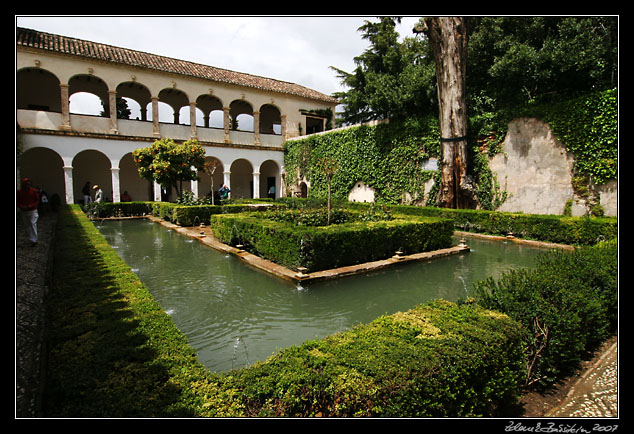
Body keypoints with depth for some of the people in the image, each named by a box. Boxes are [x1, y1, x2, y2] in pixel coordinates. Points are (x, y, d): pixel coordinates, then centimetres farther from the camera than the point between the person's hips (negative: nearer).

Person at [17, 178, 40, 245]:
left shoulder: (34, 191, -2)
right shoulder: (19, 192, 2)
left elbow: (37, 200, 2)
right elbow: (18, 202, 6)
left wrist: (31, 206, -12)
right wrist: (22, 207, -13)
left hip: (33, 211, -3)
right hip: (24, 212, 3)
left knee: (33, 224, -11)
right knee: (27, 226, 7)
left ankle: (34, 240, -11)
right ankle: (31, 240, 16)